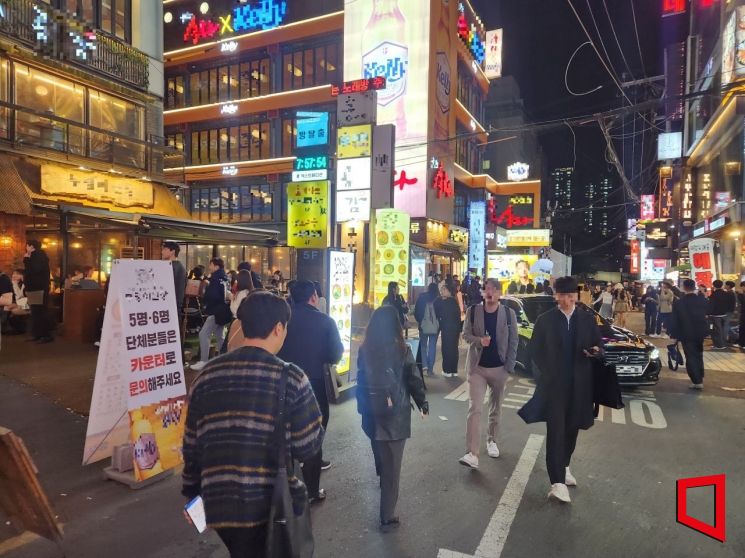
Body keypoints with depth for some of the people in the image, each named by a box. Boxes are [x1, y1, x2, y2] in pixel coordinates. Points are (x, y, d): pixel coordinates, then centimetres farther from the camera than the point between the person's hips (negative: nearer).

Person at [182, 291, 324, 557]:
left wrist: (193, 492, 21)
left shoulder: (206, 375, 1)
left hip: (219, 503, 4)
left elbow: (192, 444, 8)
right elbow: (308, 445, -9)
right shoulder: (290, 377, -11)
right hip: (274, 505, -4)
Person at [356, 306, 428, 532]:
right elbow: (414, 380, -7)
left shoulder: (364, 350, -6)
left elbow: (361, 381, 2)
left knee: (381, 458, 27)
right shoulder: (402, 350, -14)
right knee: (392, 466, 6)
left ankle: (384, 482, 53)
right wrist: (422, 403, 9)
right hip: (395, 414, -3)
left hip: (371, 413, 4)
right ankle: (387, 517, 10)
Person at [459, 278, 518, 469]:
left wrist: (509, 367, -6)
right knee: (474, 409, -9)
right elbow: (465, 334, 1)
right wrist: (479, 340, -20)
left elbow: (513, 341, -1)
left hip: (500, 368, 1)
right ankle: (472, 454, -10)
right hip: (477, 367, -1)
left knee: (496, 408, 17)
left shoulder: (509, 313, -4)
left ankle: (491, 440, 39)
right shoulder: (472, 311, -3)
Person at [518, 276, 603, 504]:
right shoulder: (545, 320, -1)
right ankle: (558, 482, -10)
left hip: (579, 383, 3)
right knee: (555, 429, -9)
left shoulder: (588, 319, 5)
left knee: (571, 427, 14)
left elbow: (599, 345, 9)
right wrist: (546, 371, -4)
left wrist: (596, 351, -14)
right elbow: (535, 349, 3)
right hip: (554, 383, -3)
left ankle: (563, 466, 36)